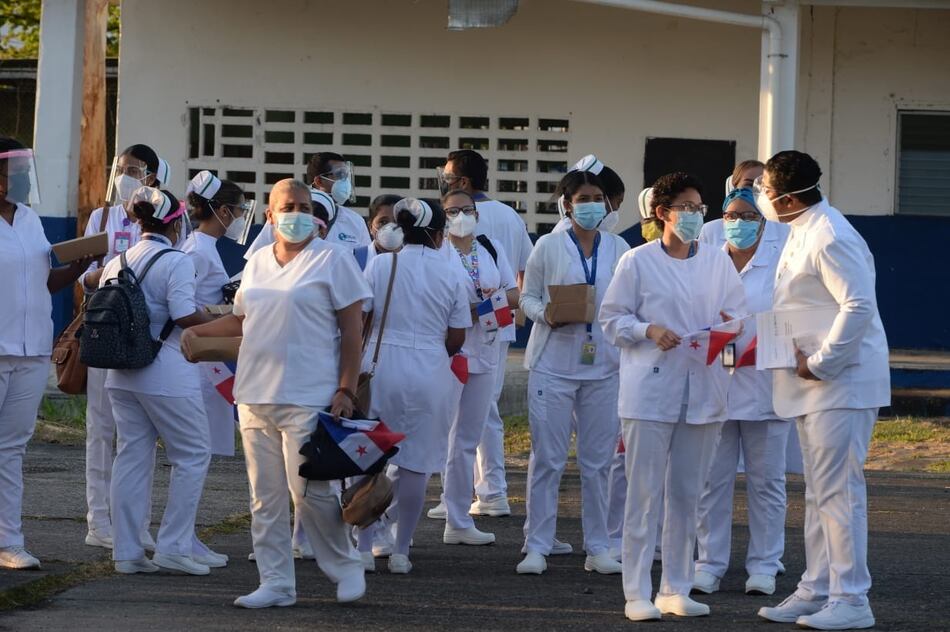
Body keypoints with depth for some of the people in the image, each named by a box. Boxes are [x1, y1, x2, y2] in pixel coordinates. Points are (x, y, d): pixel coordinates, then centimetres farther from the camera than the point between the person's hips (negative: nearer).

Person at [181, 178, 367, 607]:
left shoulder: (332, 259, -2)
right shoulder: (258, 263, 14)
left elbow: (351, 330, -4)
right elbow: (241, 318, 25)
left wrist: (346, 389, -11)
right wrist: (197, 331, 8)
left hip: (308, 398, -6)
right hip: (255, 395, 6)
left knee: (309, 490, -8)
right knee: (265, 497, 6)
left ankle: (345, 567, 12)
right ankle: (276, 583, 12)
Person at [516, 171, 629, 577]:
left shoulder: (619, 249, 6)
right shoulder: (549, 247, 2)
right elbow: (527, 296, 5)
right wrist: (546, 314, -16)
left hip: (604, 365, 2)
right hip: (554, 362, -2)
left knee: (598, 460, 6)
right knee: (547, 459, -1)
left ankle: (598, 547, 13)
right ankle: (537, 546, 4)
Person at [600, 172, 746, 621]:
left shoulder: (718, 262, 10)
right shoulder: (638, 262, 0)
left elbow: (738, 315, 13)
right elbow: (612, 318, 2)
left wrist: (729, 328, -9)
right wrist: (647, 330, -15)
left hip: (703, 389, 4)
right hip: (650, 388, -4)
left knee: (687, 495, 7)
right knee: (644, 494, -5)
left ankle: (676, 589, 14)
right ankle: (637, 593, -3)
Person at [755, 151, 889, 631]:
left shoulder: (829, 239, -20)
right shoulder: (801, 232, 13)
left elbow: (858, 306, -27)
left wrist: (819, 363, -22)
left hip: (841, 381, -11)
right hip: (812, 382, 11)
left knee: (838, 491, -8)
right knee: (818, 492, 15)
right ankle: (817, 590, 22)